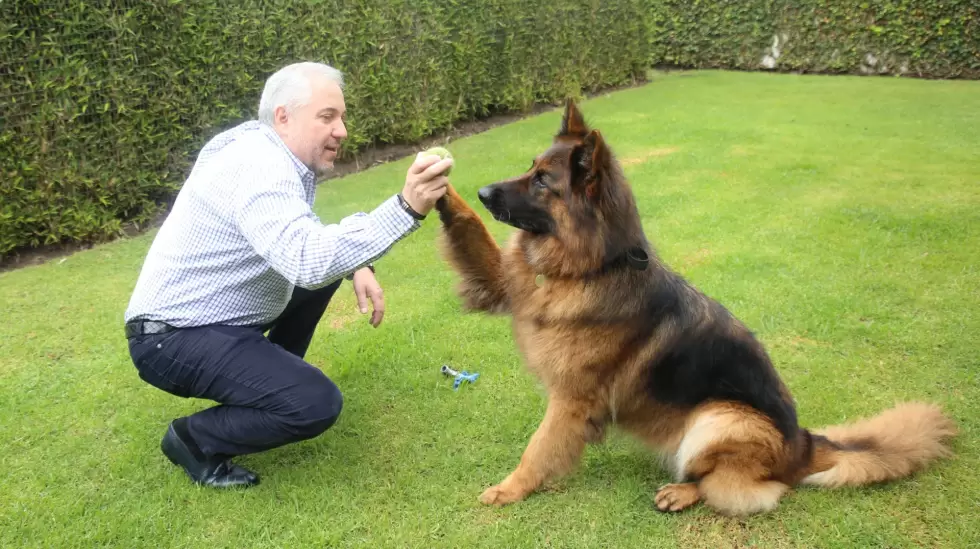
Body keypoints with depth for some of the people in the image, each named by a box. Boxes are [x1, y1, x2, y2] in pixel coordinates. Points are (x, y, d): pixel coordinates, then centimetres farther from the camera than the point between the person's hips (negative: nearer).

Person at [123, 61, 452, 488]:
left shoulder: (280, 156, 4)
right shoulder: (258, 168, -26)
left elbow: (304, 237, 17)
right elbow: (307, 261, -41)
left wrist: (357, 266, -3)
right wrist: (405, 209, -46)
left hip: (213, 314, 10)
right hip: (174, 339, -10)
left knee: (328, 259, 16)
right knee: (318, 404, -23)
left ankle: (272, 376, 23)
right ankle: (194, 439, -1)